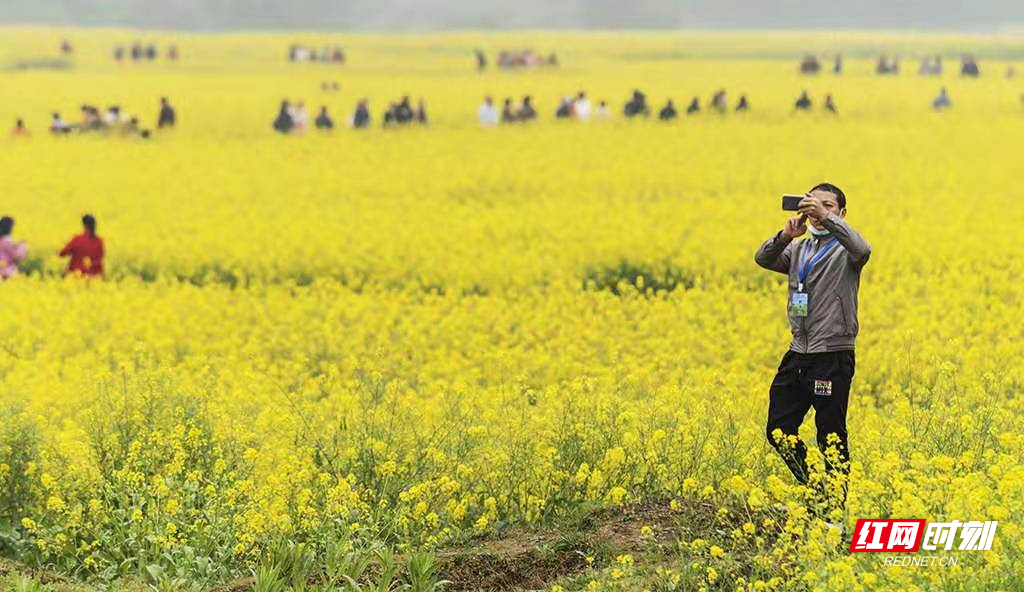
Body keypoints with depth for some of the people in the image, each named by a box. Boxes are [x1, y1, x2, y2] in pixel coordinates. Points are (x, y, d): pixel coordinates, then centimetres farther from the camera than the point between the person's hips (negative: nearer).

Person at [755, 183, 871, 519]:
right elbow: (763, 259, -2)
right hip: (798, 353, 7)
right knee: (778, 431, 9)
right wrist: (786, 235, -20)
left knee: (831, 437, -3)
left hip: (832, 355, -7)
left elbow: (862, 250, -27)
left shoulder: (844, 249, -3)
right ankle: (812, 489, 25)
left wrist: (827, 219, -34)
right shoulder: (798, 249, 14)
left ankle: (834, 508, 3)